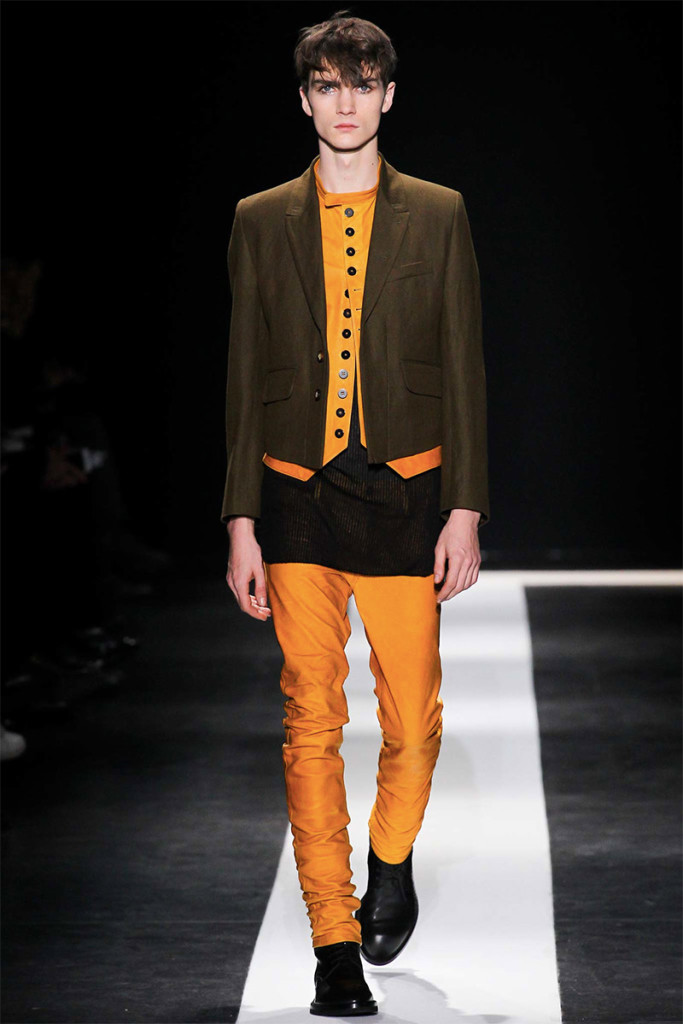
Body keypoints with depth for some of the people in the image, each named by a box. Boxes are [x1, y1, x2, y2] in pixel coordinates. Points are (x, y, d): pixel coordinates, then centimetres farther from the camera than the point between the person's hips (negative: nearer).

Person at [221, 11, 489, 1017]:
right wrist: (242, 522, 3)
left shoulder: (437, 216, 5)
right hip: (298, 496, 0)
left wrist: (465, 510, -2)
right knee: (312, 721, -2)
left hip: (403, 492, 0)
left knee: (412, 717, 2)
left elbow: (464, 369, 4)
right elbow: (245, 379, 7)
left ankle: (392, 858, 33)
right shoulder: (261, 221, 7)